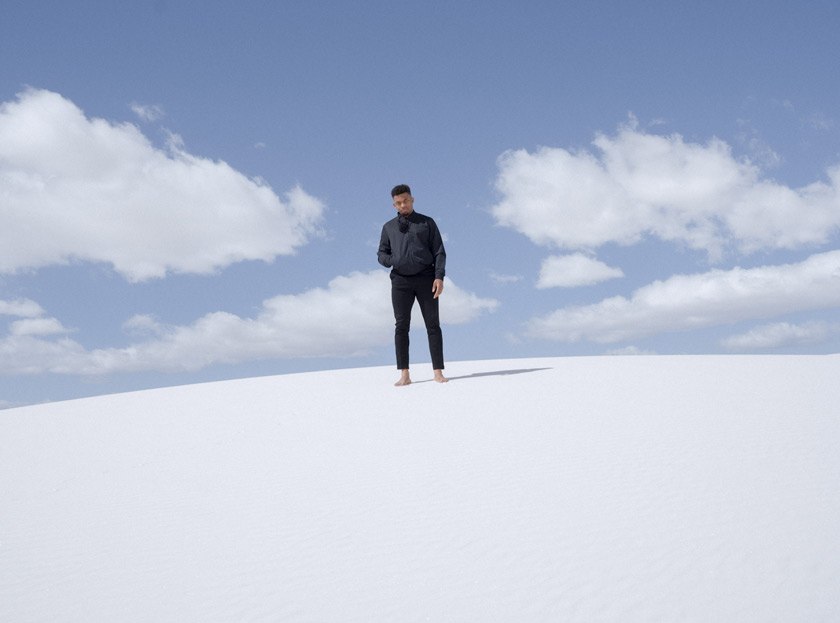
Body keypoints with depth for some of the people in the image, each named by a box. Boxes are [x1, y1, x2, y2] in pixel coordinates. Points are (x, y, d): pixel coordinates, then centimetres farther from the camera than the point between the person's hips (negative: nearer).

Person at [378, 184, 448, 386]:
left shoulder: (427, 223, 11)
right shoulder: (389, 227, 17)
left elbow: (439, 251, 6)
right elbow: (382, 253, 16)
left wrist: (439, 276, -8)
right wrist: (391, 261, -8)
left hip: (426, 278, -1)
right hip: (400, 280, 2)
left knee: (433, 324, -3)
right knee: (401, 326, -4)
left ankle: (438, 372, 0)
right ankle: (404, 375, -3)